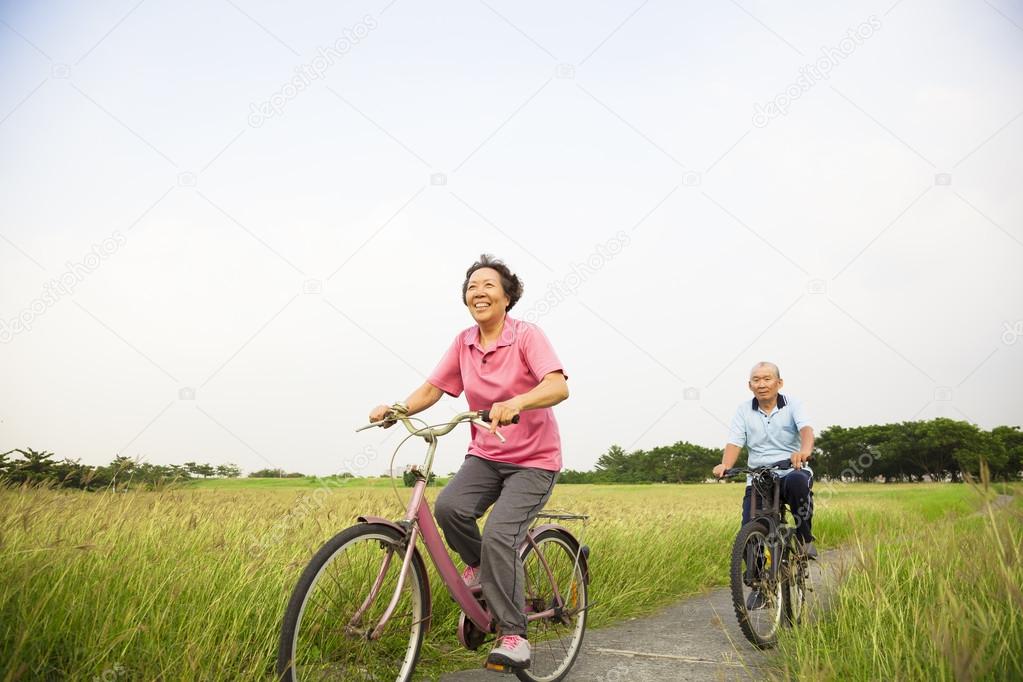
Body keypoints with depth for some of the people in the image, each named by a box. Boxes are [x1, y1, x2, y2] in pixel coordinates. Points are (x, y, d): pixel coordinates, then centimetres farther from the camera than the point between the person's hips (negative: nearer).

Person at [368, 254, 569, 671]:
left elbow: (559, 386, -28)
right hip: (485, 455, 4)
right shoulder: (464, 343, 2)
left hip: (533, 460, -4)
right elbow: (432, 389, 4)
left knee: (498, 536, -21)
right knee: (448, 506, -23)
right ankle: (479, 564, 9)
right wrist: (396, 409, -15)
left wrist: (516, 403, -47)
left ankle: (513, 637, -6)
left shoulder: (526, 335, -14)